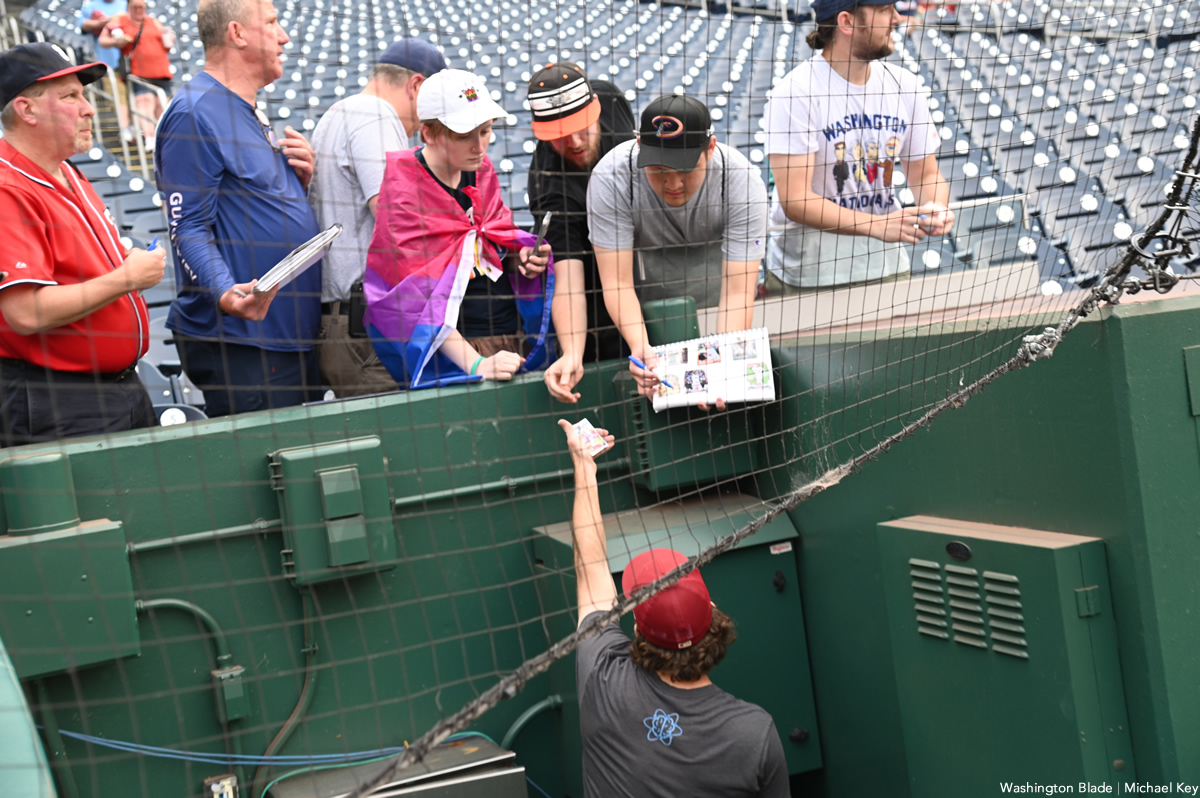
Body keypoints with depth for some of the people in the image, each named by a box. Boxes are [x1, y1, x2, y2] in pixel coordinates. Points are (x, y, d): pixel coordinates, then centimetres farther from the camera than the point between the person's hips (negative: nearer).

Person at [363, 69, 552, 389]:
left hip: (515, 342, 6)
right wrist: (476, 365, -25)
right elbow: (417, 302, -16)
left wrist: (521, 256, 2)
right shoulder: (402, 192, -11)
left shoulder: (481, 170, 10)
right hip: (450, 351, -6)